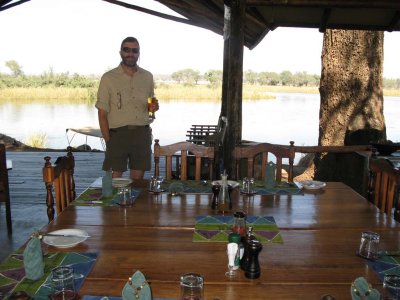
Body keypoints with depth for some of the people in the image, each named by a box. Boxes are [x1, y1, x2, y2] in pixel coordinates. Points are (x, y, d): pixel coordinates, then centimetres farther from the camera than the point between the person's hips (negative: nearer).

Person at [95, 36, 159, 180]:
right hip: (117, 134, -3)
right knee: (115, 178, -4)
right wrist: (108, 141, -10)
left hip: (142, 134, 3)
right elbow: (102, 113, -2)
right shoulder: (108, 78, 1)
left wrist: (153, 108, -2)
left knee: (138, 178, 7)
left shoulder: (147, 77, 11)